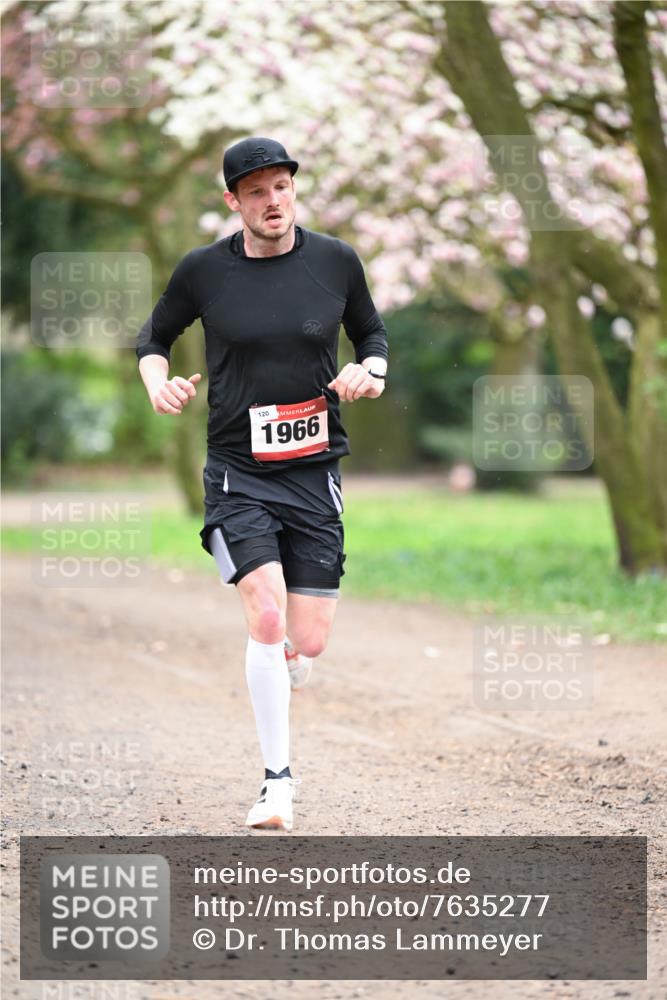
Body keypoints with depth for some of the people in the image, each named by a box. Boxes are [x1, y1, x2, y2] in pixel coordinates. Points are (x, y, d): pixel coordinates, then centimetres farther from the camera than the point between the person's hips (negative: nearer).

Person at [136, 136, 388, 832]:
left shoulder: (335, 261, 2)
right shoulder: (203, 270, -2)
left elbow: (372, 335, 17)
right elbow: (154, 336, 14)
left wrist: (369, 373, -4)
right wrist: (158, 381, -7)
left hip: (314, 471, 2)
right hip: (237, 472, -2)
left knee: (309, 643, -2)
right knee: (267, 618, -19)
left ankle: (272, 697, 35)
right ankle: (277, 777, -7)